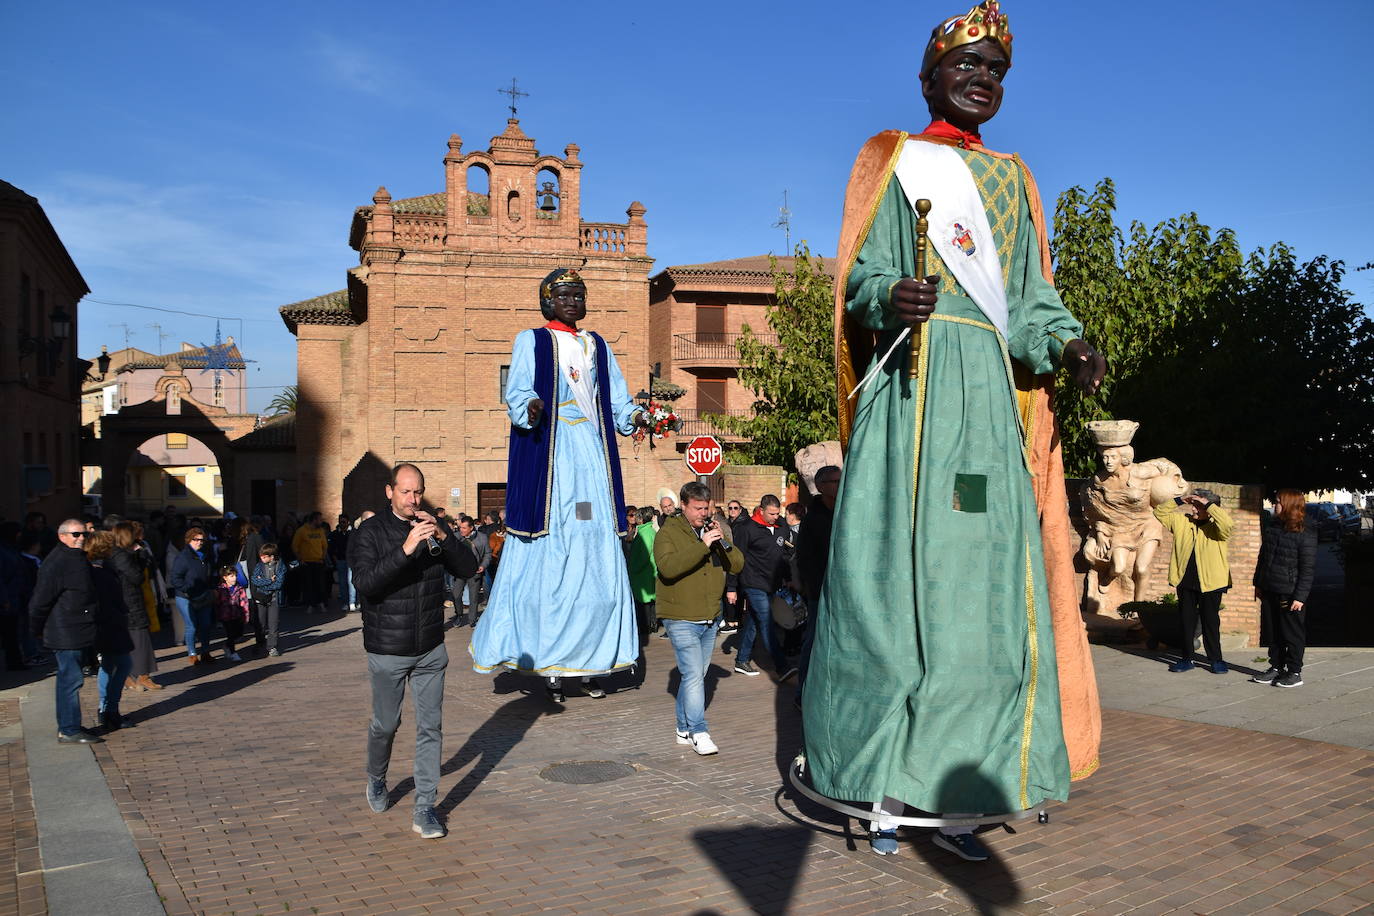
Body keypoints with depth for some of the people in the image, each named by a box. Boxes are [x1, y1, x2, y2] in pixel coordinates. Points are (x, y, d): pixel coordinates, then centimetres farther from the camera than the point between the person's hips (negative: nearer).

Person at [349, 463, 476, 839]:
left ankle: (425, 809, 8)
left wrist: (442, 536, -19)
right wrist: (405, 550, -32)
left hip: (431, 650, 3)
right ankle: (376, 780, 41)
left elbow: (468, 569, -4)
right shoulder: (369, 533, -7)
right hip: (388, 651, -3)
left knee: (430, 727, 1)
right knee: (385, 724, 11)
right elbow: (364, 583, -22)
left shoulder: (434, 528, 5)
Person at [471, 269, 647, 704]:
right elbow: (516, 395, -5)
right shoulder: (531, 341, 8)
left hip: (592, 456, 4)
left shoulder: (598, 346, 20)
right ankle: (548, 664, -1)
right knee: (548, 558, -7)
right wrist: (529, 409, -27)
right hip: (547, 455, -4)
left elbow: (618, 402, 15)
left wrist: (637, 416, -6)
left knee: (596, 559, -1)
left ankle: (590, 661, 5)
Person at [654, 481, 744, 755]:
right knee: (693, 675, -12)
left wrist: (723, 542, -12)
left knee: (696, 674, 12)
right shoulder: (668, 532, -7)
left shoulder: (715, 530, 13)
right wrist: (702, 545, -27)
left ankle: (684, 728, 22)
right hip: (681, 619, -6)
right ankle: (698, 732, -7)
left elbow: (737, 566, 6)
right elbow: (667, 567, -24)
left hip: (711, 619, 6)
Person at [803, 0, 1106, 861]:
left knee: (980, 579, 0)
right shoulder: (894, 162, 10)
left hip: (988, 400, 5)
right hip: (911, 387, -5)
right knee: (896, 571, -9)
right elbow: (862, 276, -1)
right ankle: (885, 789, 0)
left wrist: (1066, 345, -3)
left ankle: (950, 793, 8)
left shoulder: (1011, 179, 24)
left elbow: (1029, 301, 17)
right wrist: (891, 298, -24)